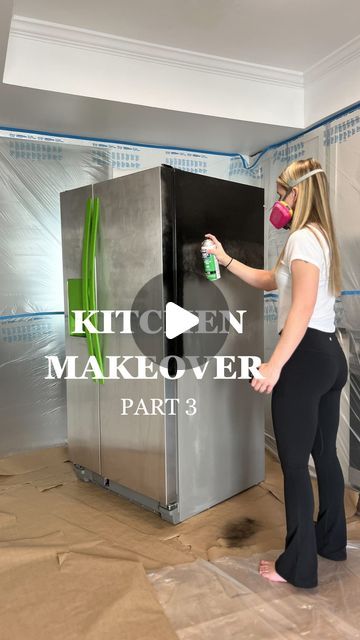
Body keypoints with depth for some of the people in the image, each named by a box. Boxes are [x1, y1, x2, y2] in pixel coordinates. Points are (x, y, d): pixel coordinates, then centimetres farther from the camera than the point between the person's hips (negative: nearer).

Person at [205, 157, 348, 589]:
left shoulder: (304, 238, -13)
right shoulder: (321, 237, 19)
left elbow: (302, 308, -23)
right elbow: (269, 281, 26)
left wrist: (275, 364, -25)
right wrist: (226, 260, 25)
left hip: (306, 356, -11)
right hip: (330, 354, 11)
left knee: (294, 463, -1)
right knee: (324, 453, 19)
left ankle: (298, 566, 12)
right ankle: (331, 540, 35)